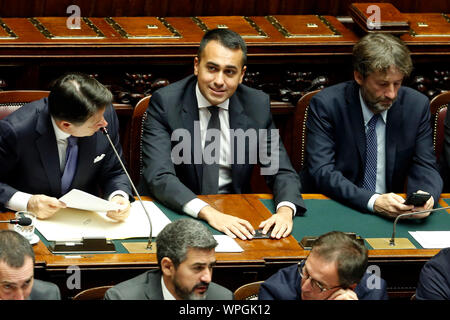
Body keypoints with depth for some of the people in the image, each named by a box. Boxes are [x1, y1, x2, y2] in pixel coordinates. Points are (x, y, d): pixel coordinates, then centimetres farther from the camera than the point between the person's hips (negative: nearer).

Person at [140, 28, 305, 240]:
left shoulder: (257, 105, 1)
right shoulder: (165, 102, -9)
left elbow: (281, 172, 3)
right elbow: (158, 177, -20)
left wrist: (285, 210, -21)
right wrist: (208, 213, -35)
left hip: (235, 216, 2)